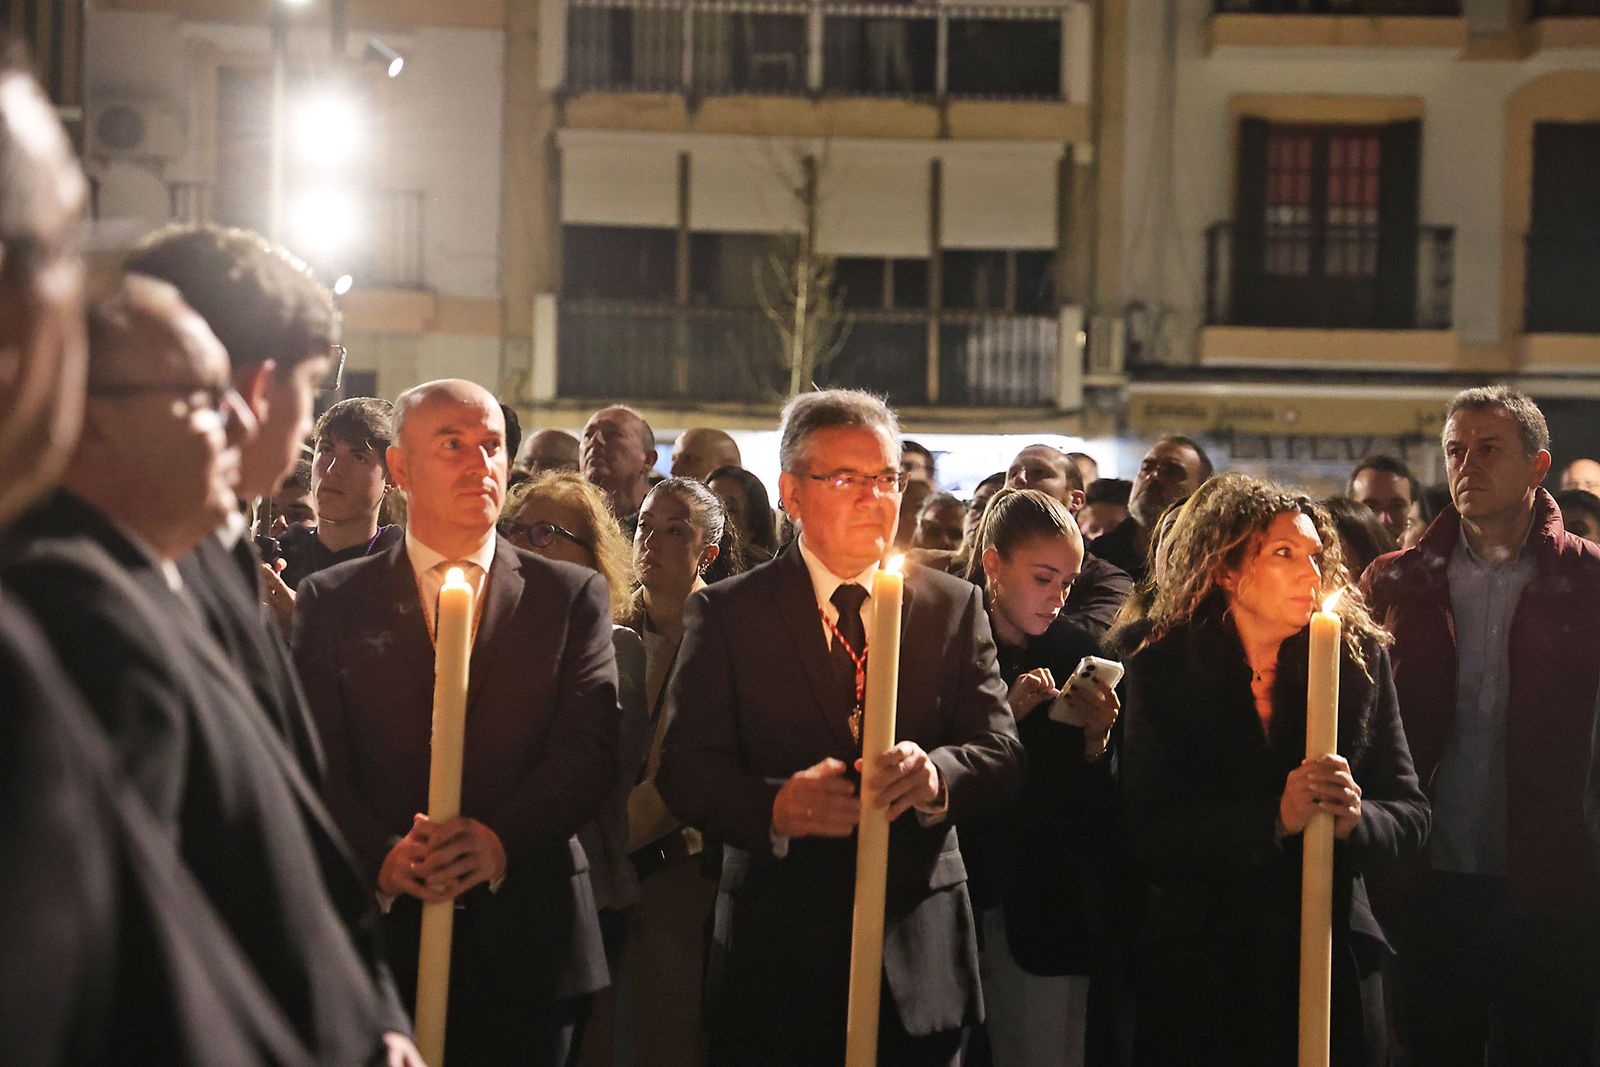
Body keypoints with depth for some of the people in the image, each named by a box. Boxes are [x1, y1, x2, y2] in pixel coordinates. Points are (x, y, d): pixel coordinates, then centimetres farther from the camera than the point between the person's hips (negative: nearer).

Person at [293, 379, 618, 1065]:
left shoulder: (573, 597, 8)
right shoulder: (330, 602, 7)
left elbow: (589, 750, -2)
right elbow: (316, 761, -1)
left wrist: (501, 840, -18)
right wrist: (381, 856, -18)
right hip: (381, 937, 0)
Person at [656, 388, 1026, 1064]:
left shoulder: (956, 608, 7)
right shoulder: (724, 614, 1)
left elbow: (1002, 754, -1)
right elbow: (685, 769, -8)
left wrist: (936, 775, -24)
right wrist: (776, 806, -28)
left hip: (919, 962, 2)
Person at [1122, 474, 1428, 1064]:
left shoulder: (1360, 658, 1)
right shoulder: (1161, 672, -5)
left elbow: (1410, 812, 1)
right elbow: (1151, 830, -13)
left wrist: (1357, 819, -22)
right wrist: (1276, 819, -25)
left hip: (1336, 962, 2)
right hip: (1201, 966, -2)